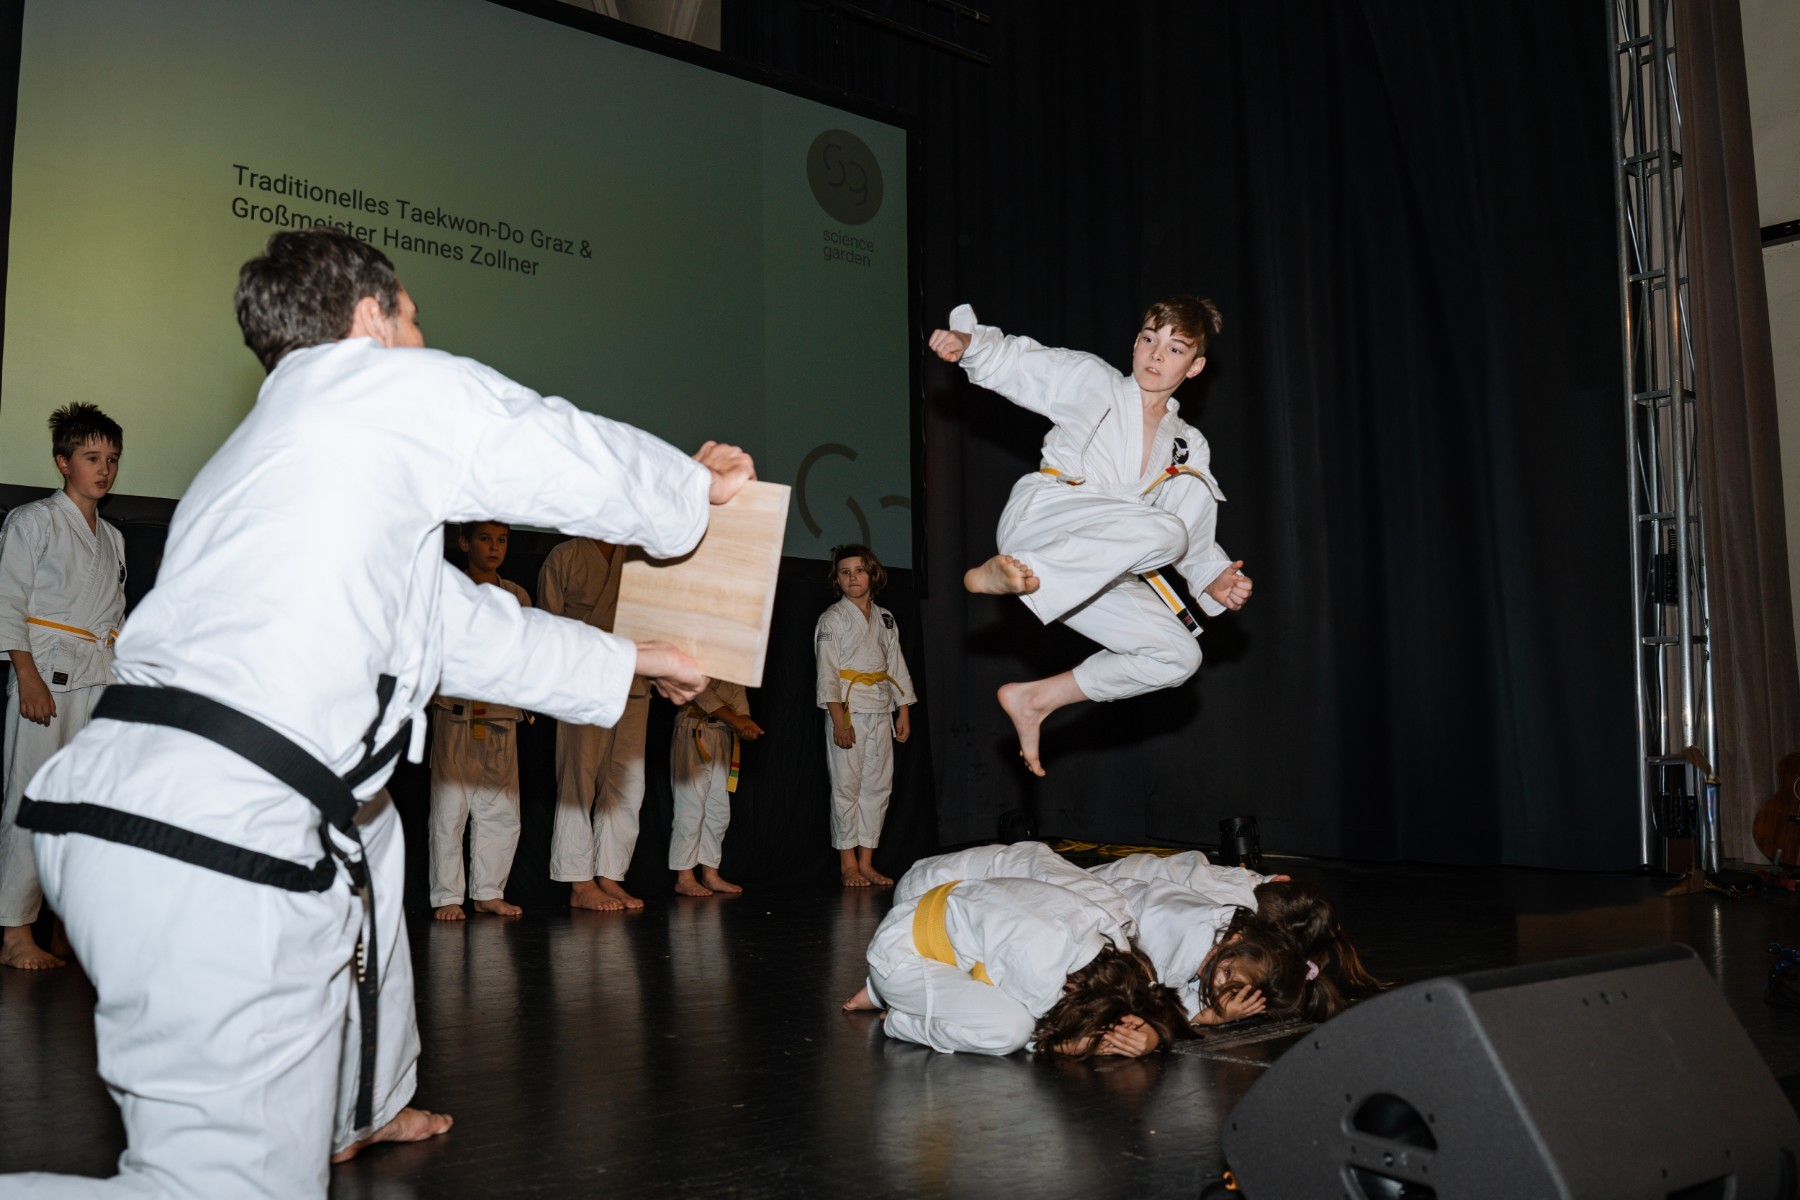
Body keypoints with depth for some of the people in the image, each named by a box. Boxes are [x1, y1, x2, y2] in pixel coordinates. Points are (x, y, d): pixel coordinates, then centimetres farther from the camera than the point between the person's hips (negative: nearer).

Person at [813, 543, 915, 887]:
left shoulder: (885, 619, 14)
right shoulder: (832, 619, -3)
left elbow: (897, 665, 17)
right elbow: (827, 672, -9)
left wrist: (904, 712, 10)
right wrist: (839, 721, -17)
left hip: (881, 712, 6)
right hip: (848, 710, -5)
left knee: (878, 785, 4)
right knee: (846, 785, -5)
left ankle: (866, 863, 10)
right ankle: (848, 864, 2)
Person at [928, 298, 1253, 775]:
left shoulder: (1189, 449, 20)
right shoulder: (1091, 381, 9)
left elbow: (1196, 543, 18)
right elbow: (1009, 361, 5)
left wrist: (1214, 581, -2)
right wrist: (968, 340, -17)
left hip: (1092, 570, 6)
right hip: (1038, 516, -6)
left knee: (1177, 656, -6)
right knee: (1163, 530, -30)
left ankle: (1035, 700, 2)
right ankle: (1008, 572, -33)